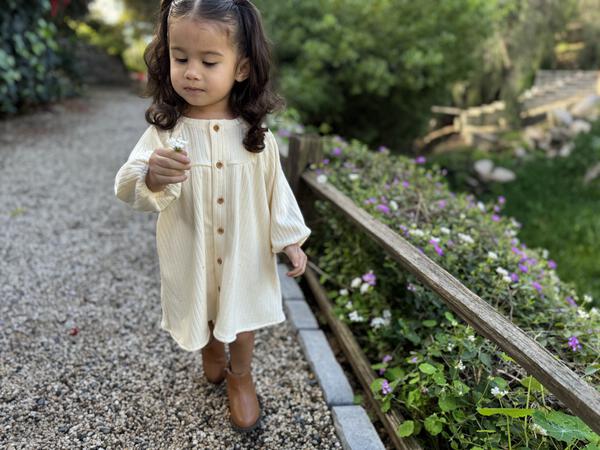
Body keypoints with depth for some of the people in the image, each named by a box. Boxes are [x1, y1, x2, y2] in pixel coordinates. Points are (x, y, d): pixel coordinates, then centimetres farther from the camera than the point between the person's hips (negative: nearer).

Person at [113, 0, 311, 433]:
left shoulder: (256, 135, -11)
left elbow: (276, 189, -2)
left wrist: (291, 239, -1)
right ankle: (212, 354, 58)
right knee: (200, 315, 23)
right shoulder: (165, 131, -15)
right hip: (190, 258, 1)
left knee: (240, 317, 18)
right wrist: (152, 176, -40)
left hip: (245, 254, 0)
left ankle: (241, 379, 46)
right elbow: (126, 188, -19)